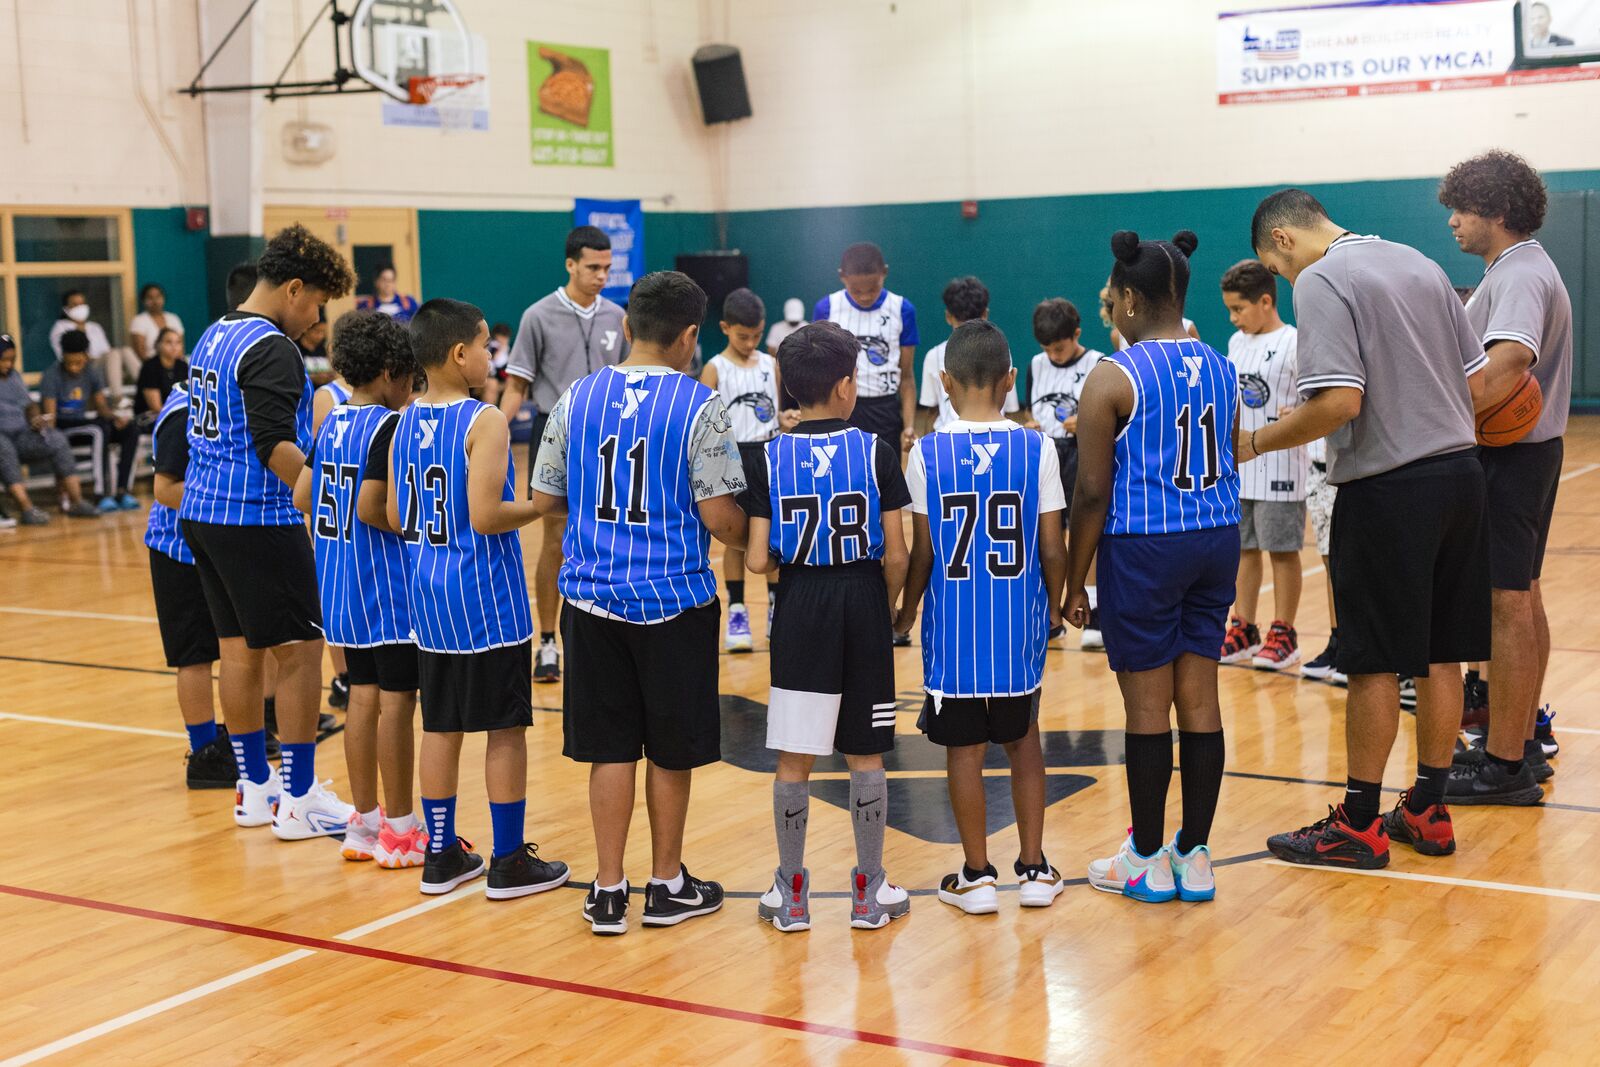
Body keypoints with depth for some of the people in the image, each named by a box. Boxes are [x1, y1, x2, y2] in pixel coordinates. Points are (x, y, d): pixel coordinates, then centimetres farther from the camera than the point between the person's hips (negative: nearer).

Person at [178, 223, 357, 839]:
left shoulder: (213, 337, 15)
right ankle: (299, 801, 1)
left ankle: (255, 788, 22)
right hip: (257, 519, -10)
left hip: (202, 513, 10)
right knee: (300, 649, -2)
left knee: (238, 648, 14)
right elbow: (274, 445, -25)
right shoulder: (270, 349, -15)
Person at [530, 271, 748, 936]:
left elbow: (544, 498, 6)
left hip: (593, 598, 3)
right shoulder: (700, 406, -10)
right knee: (671, 750, 11)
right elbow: (719, 516, -13)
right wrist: (751, 541, 8)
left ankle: (609, 892, 15)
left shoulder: (577, 397, 1)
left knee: (610, 748, 10)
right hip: (674, 601, -3)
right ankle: (667, 884, 23)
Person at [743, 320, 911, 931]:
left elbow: (758, 560, -7)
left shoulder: (768, 459, -4)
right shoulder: (875, 452, -7)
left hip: (800, 611, 1)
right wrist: (888, 609, 9)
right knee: (866, 755, 10)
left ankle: (791, 892, 16)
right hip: (864, 606, 0)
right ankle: (870, 891, 18)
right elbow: (896, 554, -7)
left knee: (794, 759, 8)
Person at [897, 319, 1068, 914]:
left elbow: (922, 554, -5)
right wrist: (1054, 607, 13)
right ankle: (1034, 869, 21)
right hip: (1020, 621, 2)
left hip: (953, 625, -1)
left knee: (964, 748, 9)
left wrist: (905, 614, 11)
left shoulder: (927, 454, -8)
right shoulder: (1036, 449, -6)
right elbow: (1053, 550, -4)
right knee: (1023, 740, 18)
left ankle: (976, 875, 16)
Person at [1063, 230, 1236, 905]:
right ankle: (1195, 856, 17)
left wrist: (1074, 584, -5)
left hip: (1142, 549, -6)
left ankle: (1147, 861, 15)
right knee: (1199, 698, 10)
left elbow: (1092, 493, -12)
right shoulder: (1220, 369, 7)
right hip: (1216, 541, 6)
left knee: (1147, 704, 3)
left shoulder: (1112, 379, -12)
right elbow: (1229, 465, 14)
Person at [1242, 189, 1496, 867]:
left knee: (1375, 663, 1)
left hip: (1386, 488, -8)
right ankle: (1428, 811, 23)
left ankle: (1359, 825, 10)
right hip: (1460, 472, 8)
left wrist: (1256, 443, -9)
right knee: (1439, 654, 13)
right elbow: (1476, 384, 14)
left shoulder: (1320, 281, -10)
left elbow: (1339, 402, -21)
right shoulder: (1419, 264, 13)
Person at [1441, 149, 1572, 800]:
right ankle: (1522, 742, 27)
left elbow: (1508, 363, -35)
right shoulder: (1515, 270, 16)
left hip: (1510, 456, -11)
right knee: (1521, 598, 16)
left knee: (1507, 604, -6)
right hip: (1521, 450, 11)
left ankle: (1503, 765, -1)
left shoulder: (1520, 277, -18)